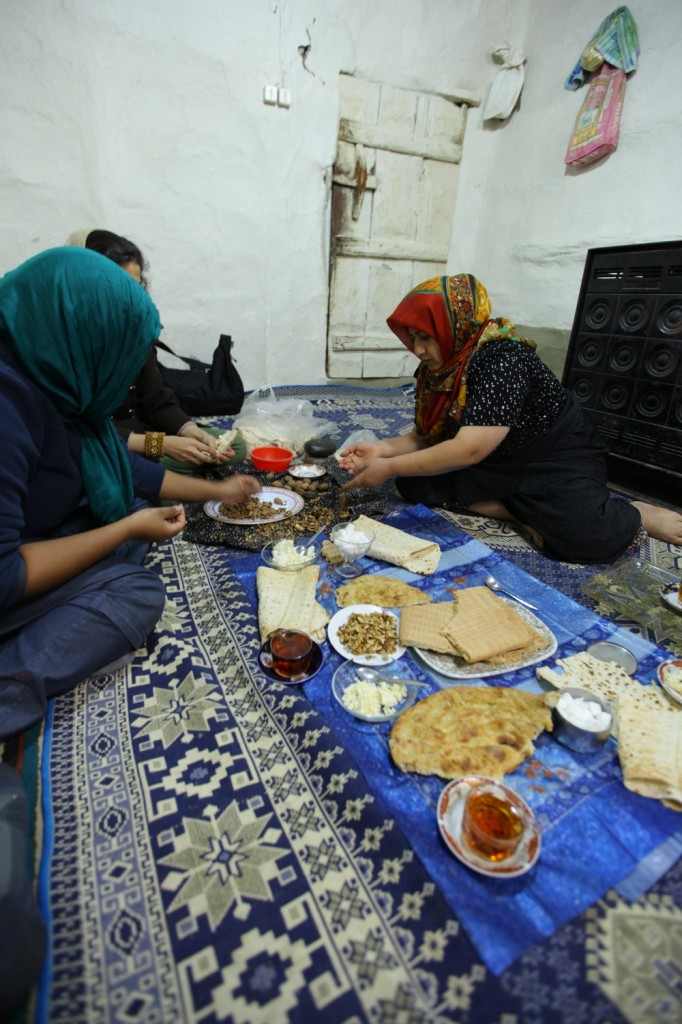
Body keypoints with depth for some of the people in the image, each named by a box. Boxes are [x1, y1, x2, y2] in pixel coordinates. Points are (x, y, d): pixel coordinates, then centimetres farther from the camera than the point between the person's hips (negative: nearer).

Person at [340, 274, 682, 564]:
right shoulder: (436, 369, -1)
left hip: (559, 461, -7)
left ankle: (644, 515, 3)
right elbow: (423, 437, 2)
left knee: (580, 535, -32)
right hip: (498, 466, 7)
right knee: (413, 481, -10)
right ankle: (524, 514, -8)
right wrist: (383, 449, -17)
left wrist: (390, 468, -29)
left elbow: (468, 449, -32)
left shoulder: (502, 359, -26)